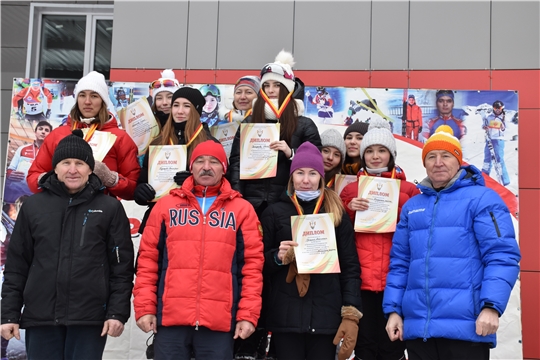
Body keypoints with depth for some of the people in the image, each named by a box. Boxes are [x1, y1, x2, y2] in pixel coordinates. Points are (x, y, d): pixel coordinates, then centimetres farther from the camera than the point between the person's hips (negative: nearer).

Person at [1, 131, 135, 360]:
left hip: (89, 319, -2)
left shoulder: (110, 208, 3)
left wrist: (117, 313, -7)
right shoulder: (33, 206, 9)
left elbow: (122, 267, 1)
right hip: (40, 317, 2)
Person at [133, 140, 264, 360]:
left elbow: (252, 263, 4)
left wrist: (248, 314, -3)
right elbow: (148, 259, 8)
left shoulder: (242, 209, 8)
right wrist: (145, 307, 0)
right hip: (171, 317, 1)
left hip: (219, 321, -1)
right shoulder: (166, 205, 10)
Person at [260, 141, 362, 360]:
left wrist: (351, 314, -2)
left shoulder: (337, 213, 9)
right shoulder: (275, 213, 7)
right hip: (285, 317, 0)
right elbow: (260, 263, 8)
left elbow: (350, 267, 6)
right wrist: (278, 257, -13)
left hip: (326, 316, 1)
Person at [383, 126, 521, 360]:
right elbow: (400, 263, 19)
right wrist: (393, 309, 10)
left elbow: (502, 256, -9)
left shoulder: (482, 198, 0)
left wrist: (492, 306, -19)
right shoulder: (411, 207, 17)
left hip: (465, 327, -5)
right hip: (417, 327, 5)